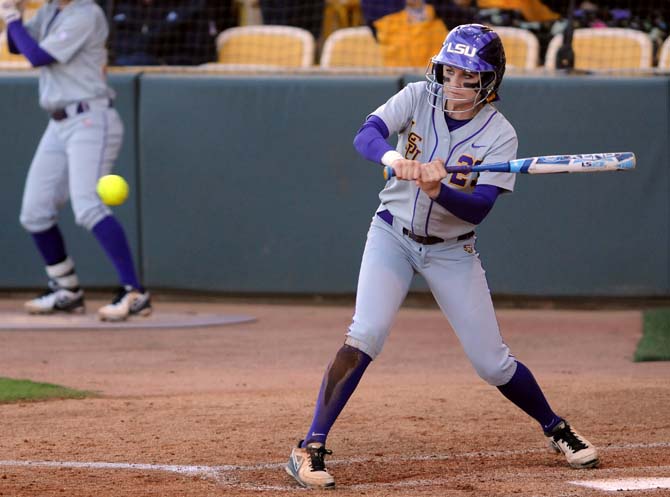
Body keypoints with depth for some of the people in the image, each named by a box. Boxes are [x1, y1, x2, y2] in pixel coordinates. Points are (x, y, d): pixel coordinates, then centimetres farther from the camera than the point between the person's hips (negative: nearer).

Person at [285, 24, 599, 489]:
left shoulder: (500, 135, -13)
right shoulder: (418, 98, -9)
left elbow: (478, 208, -22)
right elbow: (366, 135, -25)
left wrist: (439, 190, -41)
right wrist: (392, 157, -47)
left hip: (452, 250, 0)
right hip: (393, 236, 0)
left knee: (492, 363, 2)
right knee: (366, 336, -21)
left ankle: (555, 427, 29)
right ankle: (311, 448, -19)